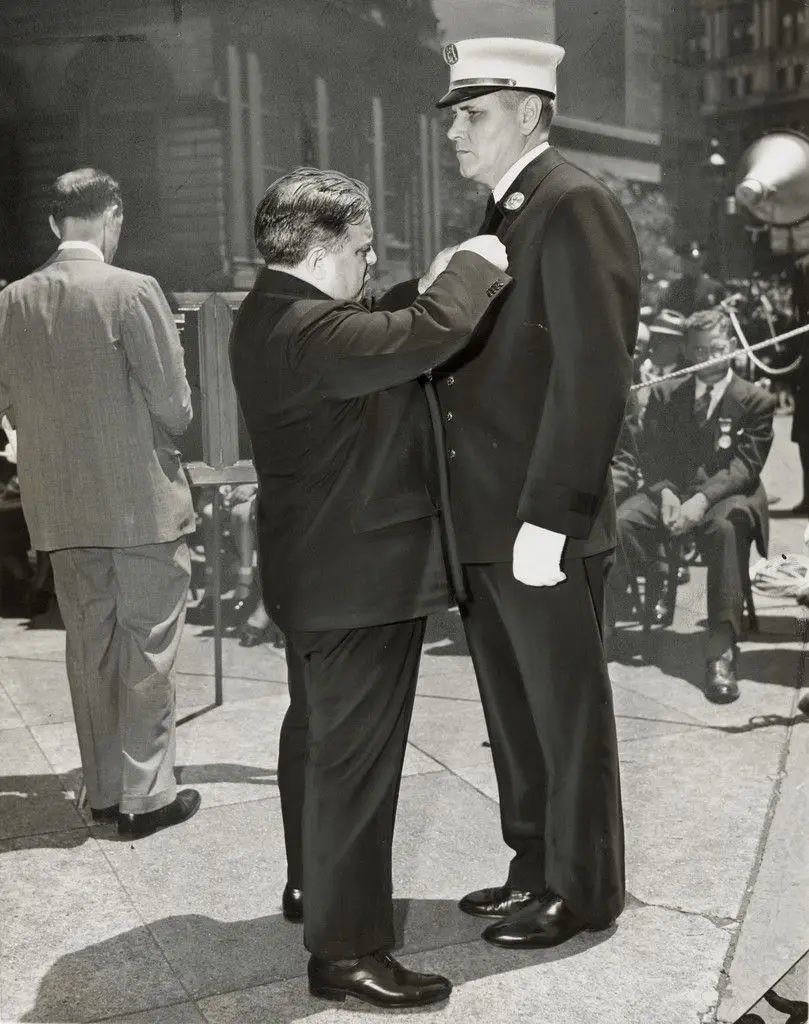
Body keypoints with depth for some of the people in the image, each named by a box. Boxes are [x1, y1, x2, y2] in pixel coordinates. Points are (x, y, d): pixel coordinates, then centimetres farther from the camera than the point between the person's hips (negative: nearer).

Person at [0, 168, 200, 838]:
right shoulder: (133, 291, -13)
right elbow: (174, 407, -12)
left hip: (61, 507, 5)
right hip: (144, 501, -5)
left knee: (90, 650, 15)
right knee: (147, 651, 6)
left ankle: (104, 788, 25)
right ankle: (147, 793, 13)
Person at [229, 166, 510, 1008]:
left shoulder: (274, 316, 9)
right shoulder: (309, 328, -25)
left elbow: (384, 345, 16)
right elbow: (429, 335, -32)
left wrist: (431, 293, 6)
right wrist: (474, 265, -15)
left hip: (319, 571, 11)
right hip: (360, 575, -11)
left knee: (318, 732, 23)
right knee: (356, 755, -4)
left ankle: (312, 882, 40)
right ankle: (345, 949, 5)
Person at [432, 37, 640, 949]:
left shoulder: (574, 205, -11)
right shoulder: (502, 218, 17)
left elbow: (592, 375, -19)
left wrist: (547, 518, -21)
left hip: (542, 524, -9)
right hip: (485, 524, 9)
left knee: (567, 712, 6)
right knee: (513, 712, 18)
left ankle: (580, 890, 22)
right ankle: (535, 864, 34)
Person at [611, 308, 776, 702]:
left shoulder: (756, 400, 3)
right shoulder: (665, 395, 13)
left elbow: (745, 464, -7)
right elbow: (652, 454, 7)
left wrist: (702, 499, -25)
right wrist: (665, 492, -15)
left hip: (727, 495, -3)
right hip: (671, 491, 3)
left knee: (727, 527, -39)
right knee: (618, 522, -27)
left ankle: (721, 651, -39)